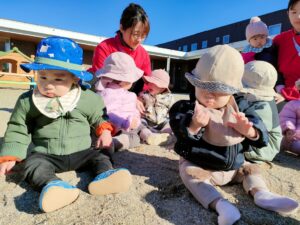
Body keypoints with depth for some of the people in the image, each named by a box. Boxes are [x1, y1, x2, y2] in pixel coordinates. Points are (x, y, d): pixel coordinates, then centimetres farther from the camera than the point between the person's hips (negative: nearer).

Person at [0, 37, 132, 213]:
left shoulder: (88, 99, -5)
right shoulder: (27, 101, -3)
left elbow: (99, 117, 10)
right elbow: (17, 130, 5)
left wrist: (105, 131, -9)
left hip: (81, 152, 1)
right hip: (44, 155, -1)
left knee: (101, 154, -13)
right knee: (31, 163, -27)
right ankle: (51, 185, -51)